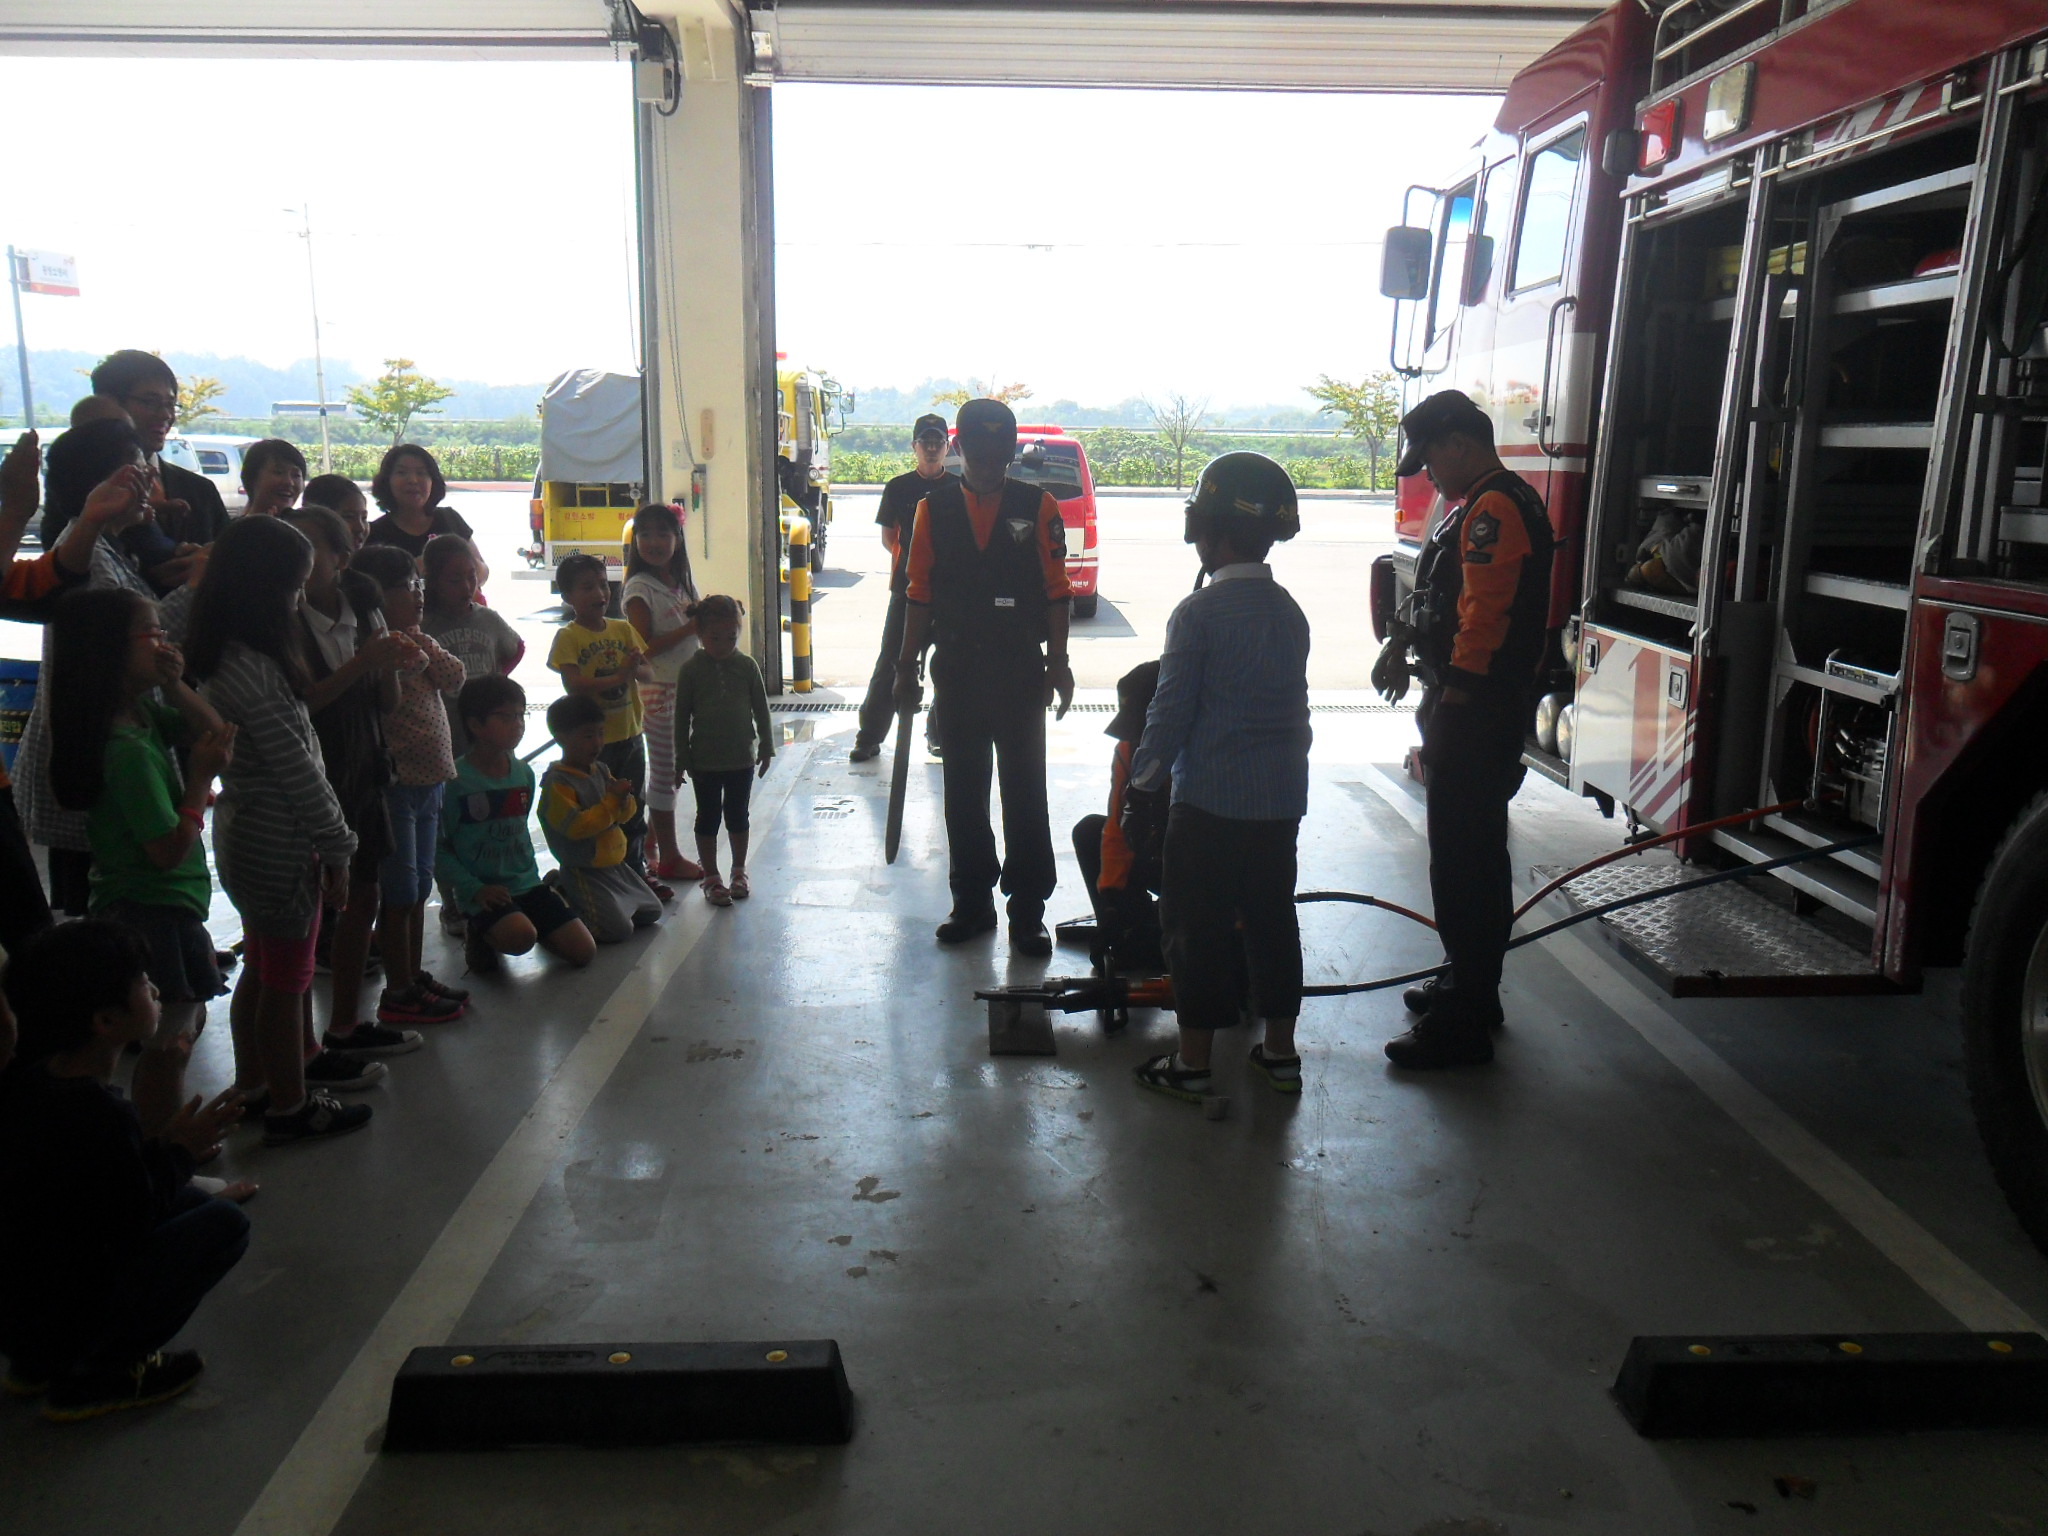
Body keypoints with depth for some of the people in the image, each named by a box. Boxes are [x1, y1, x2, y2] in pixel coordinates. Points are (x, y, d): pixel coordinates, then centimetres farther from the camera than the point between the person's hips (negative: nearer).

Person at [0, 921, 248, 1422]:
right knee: (224, 1224, -9)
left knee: (192, 1202, 16)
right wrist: (178, 1151, -4)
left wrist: (156, 1146, 3)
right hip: (55, 1318, -9)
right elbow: (134, 1225, -17)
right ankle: (92, 1379, -2)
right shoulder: (101, 1115, -28)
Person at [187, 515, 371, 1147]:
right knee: (287, 980, 5)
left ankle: (253, 1087, 35)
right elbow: (296, 769, -21)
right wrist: (336, 845, -13)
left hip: (244, 835, 10)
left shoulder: (219, 659, 6)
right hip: (280, 846, -10)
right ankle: (291, 1107, 19)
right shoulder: (252, 669, -24)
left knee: (261, 969, 21)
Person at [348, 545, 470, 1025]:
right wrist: (406, 656, -23)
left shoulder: (415, 641, 12)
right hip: (396, 783, -9)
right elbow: (386, 700, -27)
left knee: (420, 888, 17)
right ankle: (399, 994, 10)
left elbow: (454, 680, 2)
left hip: (429, 781, 9)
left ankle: (415, 976, 29)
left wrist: (421, 643, -6)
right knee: (400, 894, 0)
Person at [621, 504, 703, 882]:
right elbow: (643, 648, -18)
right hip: (657, 690, -8)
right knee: (664, 773, 0)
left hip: (686, 686, 8)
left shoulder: (681, 581, 10)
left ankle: (649, 844, 27)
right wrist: (691, 628, -22)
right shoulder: (639, 588, -13)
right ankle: (669, 858, 9)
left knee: (672, 771, 14)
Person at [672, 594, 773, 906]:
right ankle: (711, 878, 18)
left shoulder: (747, 666, -3)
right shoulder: (692, 670, -9)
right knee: (708, 818, 8)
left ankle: (739, 872, 30)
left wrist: (766, 746, 6)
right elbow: (682, 716, -4)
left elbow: (761, 708, 5)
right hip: (705, 761, -2)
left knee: (738, 816, 14)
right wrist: (682, 758, -4)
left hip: (742, 757, 2)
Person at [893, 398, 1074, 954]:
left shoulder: (1038, 508, 0)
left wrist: (1057, 663, -4)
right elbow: (919, 593, 8)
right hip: (957, 670, 2)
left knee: (1024, 792, 0)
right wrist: (907, 667, 7)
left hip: (1020, 670, -2)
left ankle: (1028, 910, 9)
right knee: (962, 792, 10)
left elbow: (1055, 591, 0)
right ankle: (972, 903, 22)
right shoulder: (935, 509, 6)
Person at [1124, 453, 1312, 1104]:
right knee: (1271, 920, 15)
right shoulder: (1289, 612, 8)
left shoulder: (1198, 612, -13)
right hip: (1281, 801, 6)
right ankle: (1279, 1052, 24)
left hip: (1209, 803, -6)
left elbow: (1170, 711, -12)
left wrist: (1144, 788, -3)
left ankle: (1192, 1063, 11)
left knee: (1196, 927, 3)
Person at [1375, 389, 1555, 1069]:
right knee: (1475, 852, 19)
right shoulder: (1479, 505, 18)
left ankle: (1462, 1026, -2)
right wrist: (1402, 644, 33)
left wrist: (1450, 706, -23)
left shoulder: (1495, 510, -18)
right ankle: (1469, 987, 32)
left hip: (1476, 710, -11)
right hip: (1472, 706, 11)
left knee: (1463, 860, -8)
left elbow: (1483, 620, -24)